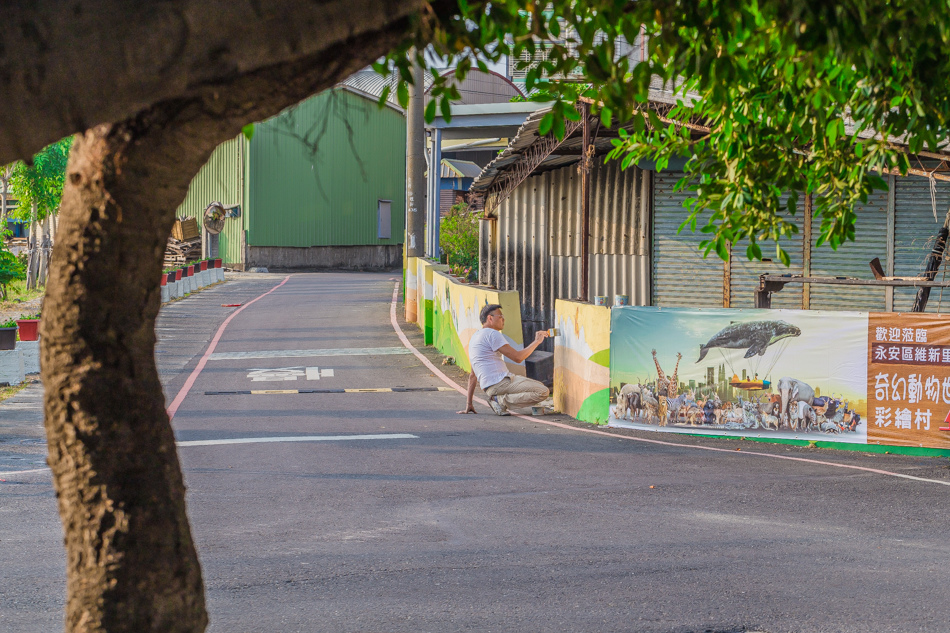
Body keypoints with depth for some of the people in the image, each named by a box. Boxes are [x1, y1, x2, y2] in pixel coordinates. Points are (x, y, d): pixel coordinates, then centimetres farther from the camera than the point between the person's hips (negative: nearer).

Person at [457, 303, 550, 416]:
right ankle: (501, 400, -15)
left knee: (541, 386, 18)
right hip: (500, 383, -10)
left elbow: (472, 375, 25)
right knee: (543, 392, -18)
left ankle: (500, 400, 5)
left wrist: (469, 404, 27)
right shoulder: (492, 334, -7)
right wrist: (536, 341, 0)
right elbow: (517, 357, -13)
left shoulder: (475, 337, 23)